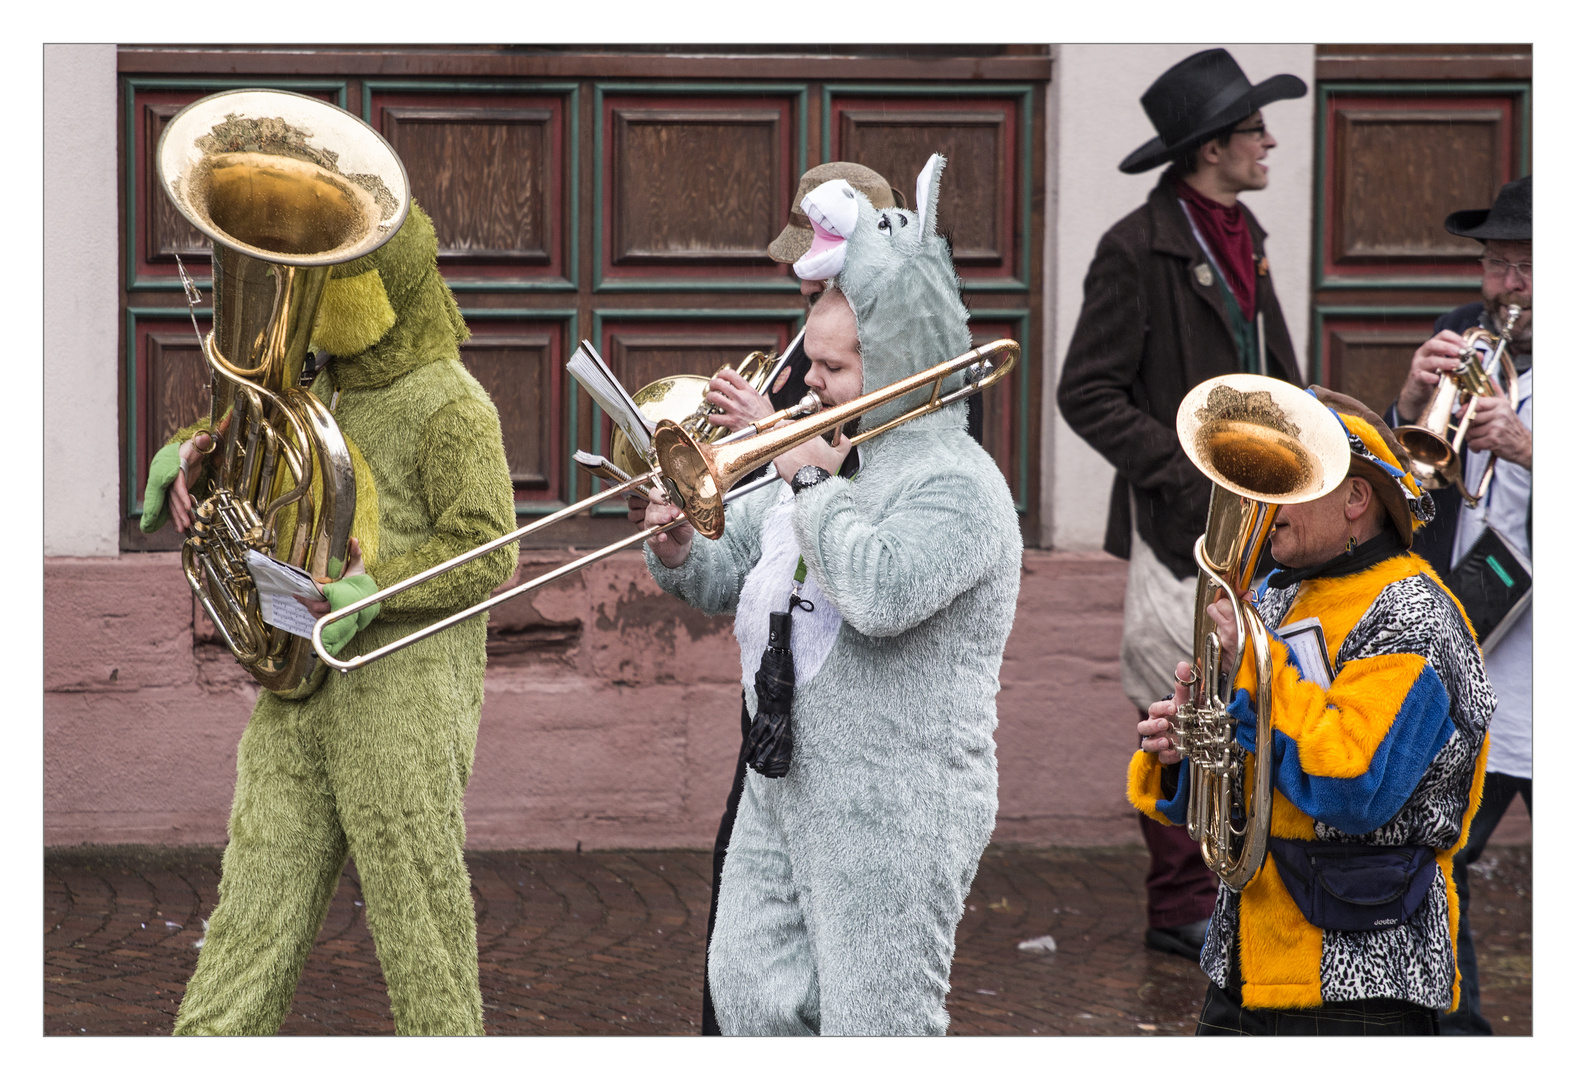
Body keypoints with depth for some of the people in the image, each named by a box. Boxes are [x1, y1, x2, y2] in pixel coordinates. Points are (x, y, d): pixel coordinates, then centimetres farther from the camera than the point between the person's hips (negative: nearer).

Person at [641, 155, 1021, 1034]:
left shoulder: (955, 483, -15)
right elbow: (722, 579, 20)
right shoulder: (821, 454, 14)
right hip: (782, 793, 9)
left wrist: (815, 482, -20)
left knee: (877, 1028, -4)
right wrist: (678, 549, -3)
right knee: (751, 994, 15)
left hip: (891, 813, -9)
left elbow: (882, 595, -33)